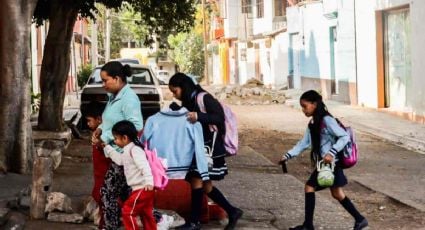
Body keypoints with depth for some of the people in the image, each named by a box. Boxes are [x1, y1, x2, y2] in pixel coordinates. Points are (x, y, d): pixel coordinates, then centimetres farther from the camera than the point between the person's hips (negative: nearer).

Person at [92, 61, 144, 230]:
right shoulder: (113, 97, 12)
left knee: (108, 192, -5)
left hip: (123, 154, -10)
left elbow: (136, 125, -27)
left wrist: (106, 137, -23)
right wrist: (100, 129, 2)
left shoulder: (128, 98, -18)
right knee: (126, 193, 15)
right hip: (118, 153, 10)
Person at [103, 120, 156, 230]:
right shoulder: (128, 151, 17)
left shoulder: (134, 150, -15)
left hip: (143, 188, -11)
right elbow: (119, 159, 35)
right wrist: (106, 147, 36)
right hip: (141, 189, 11)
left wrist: (149, 181, -40)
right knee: (146, 214, 13)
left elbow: (144, 165, -27)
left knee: (127, 211, -7)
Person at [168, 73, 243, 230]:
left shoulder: (203, 98, -14)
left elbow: (220, 117, -21)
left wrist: (198, 116, -32)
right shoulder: (188, 101, 11)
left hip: (209, 147, -9)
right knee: (205, 184, 10)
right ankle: (232, 212, 20)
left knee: (197, 180, -8)